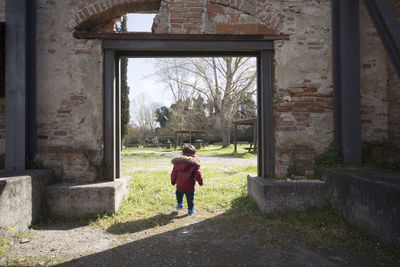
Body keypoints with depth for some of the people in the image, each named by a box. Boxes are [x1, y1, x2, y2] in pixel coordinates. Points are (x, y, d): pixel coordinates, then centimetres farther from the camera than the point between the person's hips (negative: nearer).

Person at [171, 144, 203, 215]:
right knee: (190, 197, 10)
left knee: (179, 194, 30)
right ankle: (190, 210, 18)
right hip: (189, 186, -3)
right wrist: (200, 181, 2)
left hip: (179, 185, 3)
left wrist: (173, 181, 21)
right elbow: (197, 174, -10)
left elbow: (173, 173, 9)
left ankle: (180, 204, 30)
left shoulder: (177, 162, 2)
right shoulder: (194, 163, -10)